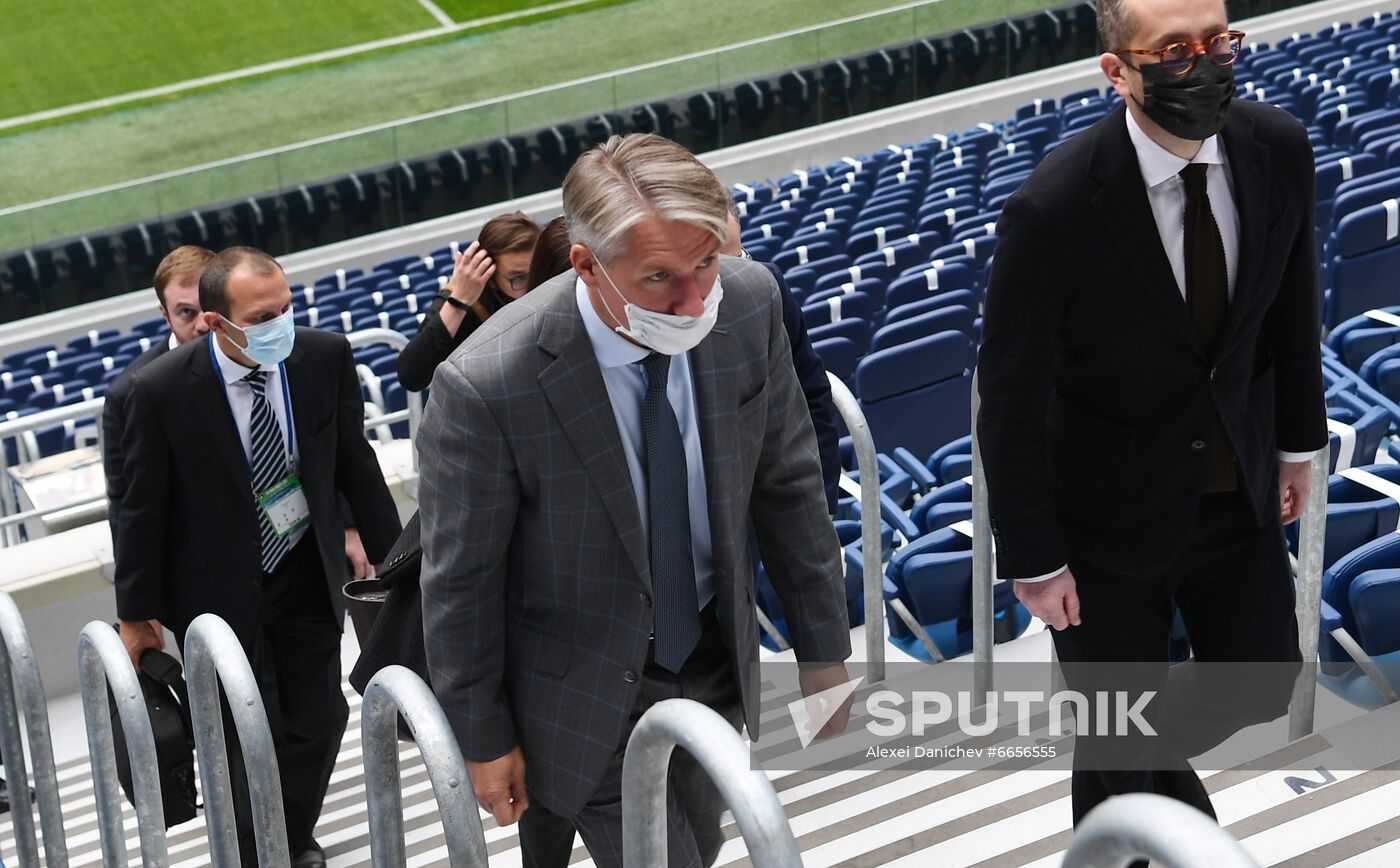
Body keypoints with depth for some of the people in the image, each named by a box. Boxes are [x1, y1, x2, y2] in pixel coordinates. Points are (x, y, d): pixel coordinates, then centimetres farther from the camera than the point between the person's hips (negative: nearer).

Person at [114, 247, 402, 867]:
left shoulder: (326, 356, -13)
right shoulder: (161, 390, -20)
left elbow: (354, 463, 1)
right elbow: (143, 508, -10)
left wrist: (391, 554, 6)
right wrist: (136, 614, -2)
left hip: (308, 576, 3)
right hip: (219, 590, -3)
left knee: (320, 722, 11)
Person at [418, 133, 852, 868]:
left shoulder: (748, 303, -17)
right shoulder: (486, 385, -30)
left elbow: (786, 479, -3)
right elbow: (459, 581, -16)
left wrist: (823, 647, 3)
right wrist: (481, 739, -6)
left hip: (714, 662, 5)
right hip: (590, 694, -5)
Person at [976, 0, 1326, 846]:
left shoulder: (1280, 148, -13)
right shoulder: (1055, 208, -29)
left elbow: (1293, 302, 4)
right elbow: (1012, 399, -19)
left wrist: (1298, 439, 13)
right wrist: (1033, 559, -13)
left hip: (1239, 490, 5)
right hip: (1113, 511, -5)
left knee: (1264, 685, 20)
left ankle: (1135, 764, 51)